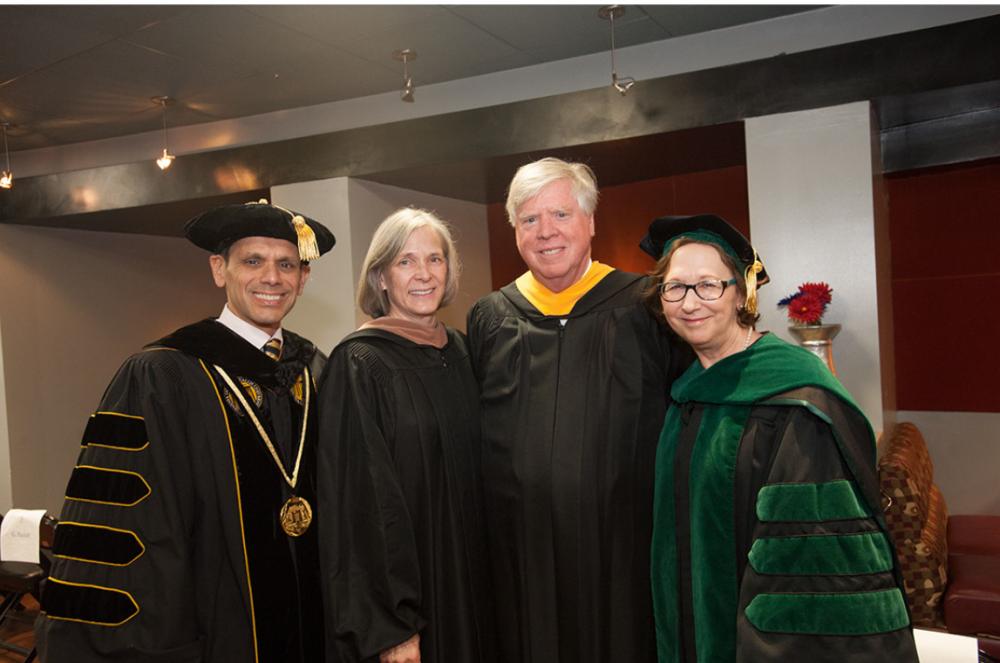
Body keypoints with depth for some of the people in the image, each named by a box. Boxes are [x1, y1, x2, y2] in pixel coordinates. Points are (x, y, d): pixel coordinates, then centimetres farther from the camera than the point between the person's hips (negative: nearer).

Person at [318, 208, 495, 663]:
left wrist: (487, 573, 9)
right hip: (397, 582, -6)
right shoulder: (359, 365, -14)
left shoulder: (460, 351, 4)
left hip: (468, 579, 6)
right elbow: (359, 501, -17)